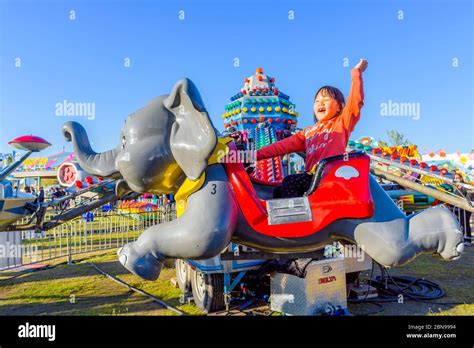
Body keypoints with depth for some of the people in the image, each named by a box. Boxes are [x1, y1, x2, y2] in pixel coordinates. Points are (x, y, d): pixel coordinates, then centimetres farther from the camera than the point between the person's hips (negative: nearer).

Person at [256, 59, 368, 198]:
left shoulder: (342, 123, 13)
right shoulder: (307, 132, 26)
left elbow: (355, 100, -2)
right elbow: (283, 145, 19)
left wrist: (356, 73, 2)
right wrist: (256, 154, 11)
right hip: (312, 176, 7)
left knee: (288, 182, -24)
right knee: (279, 192, -1)